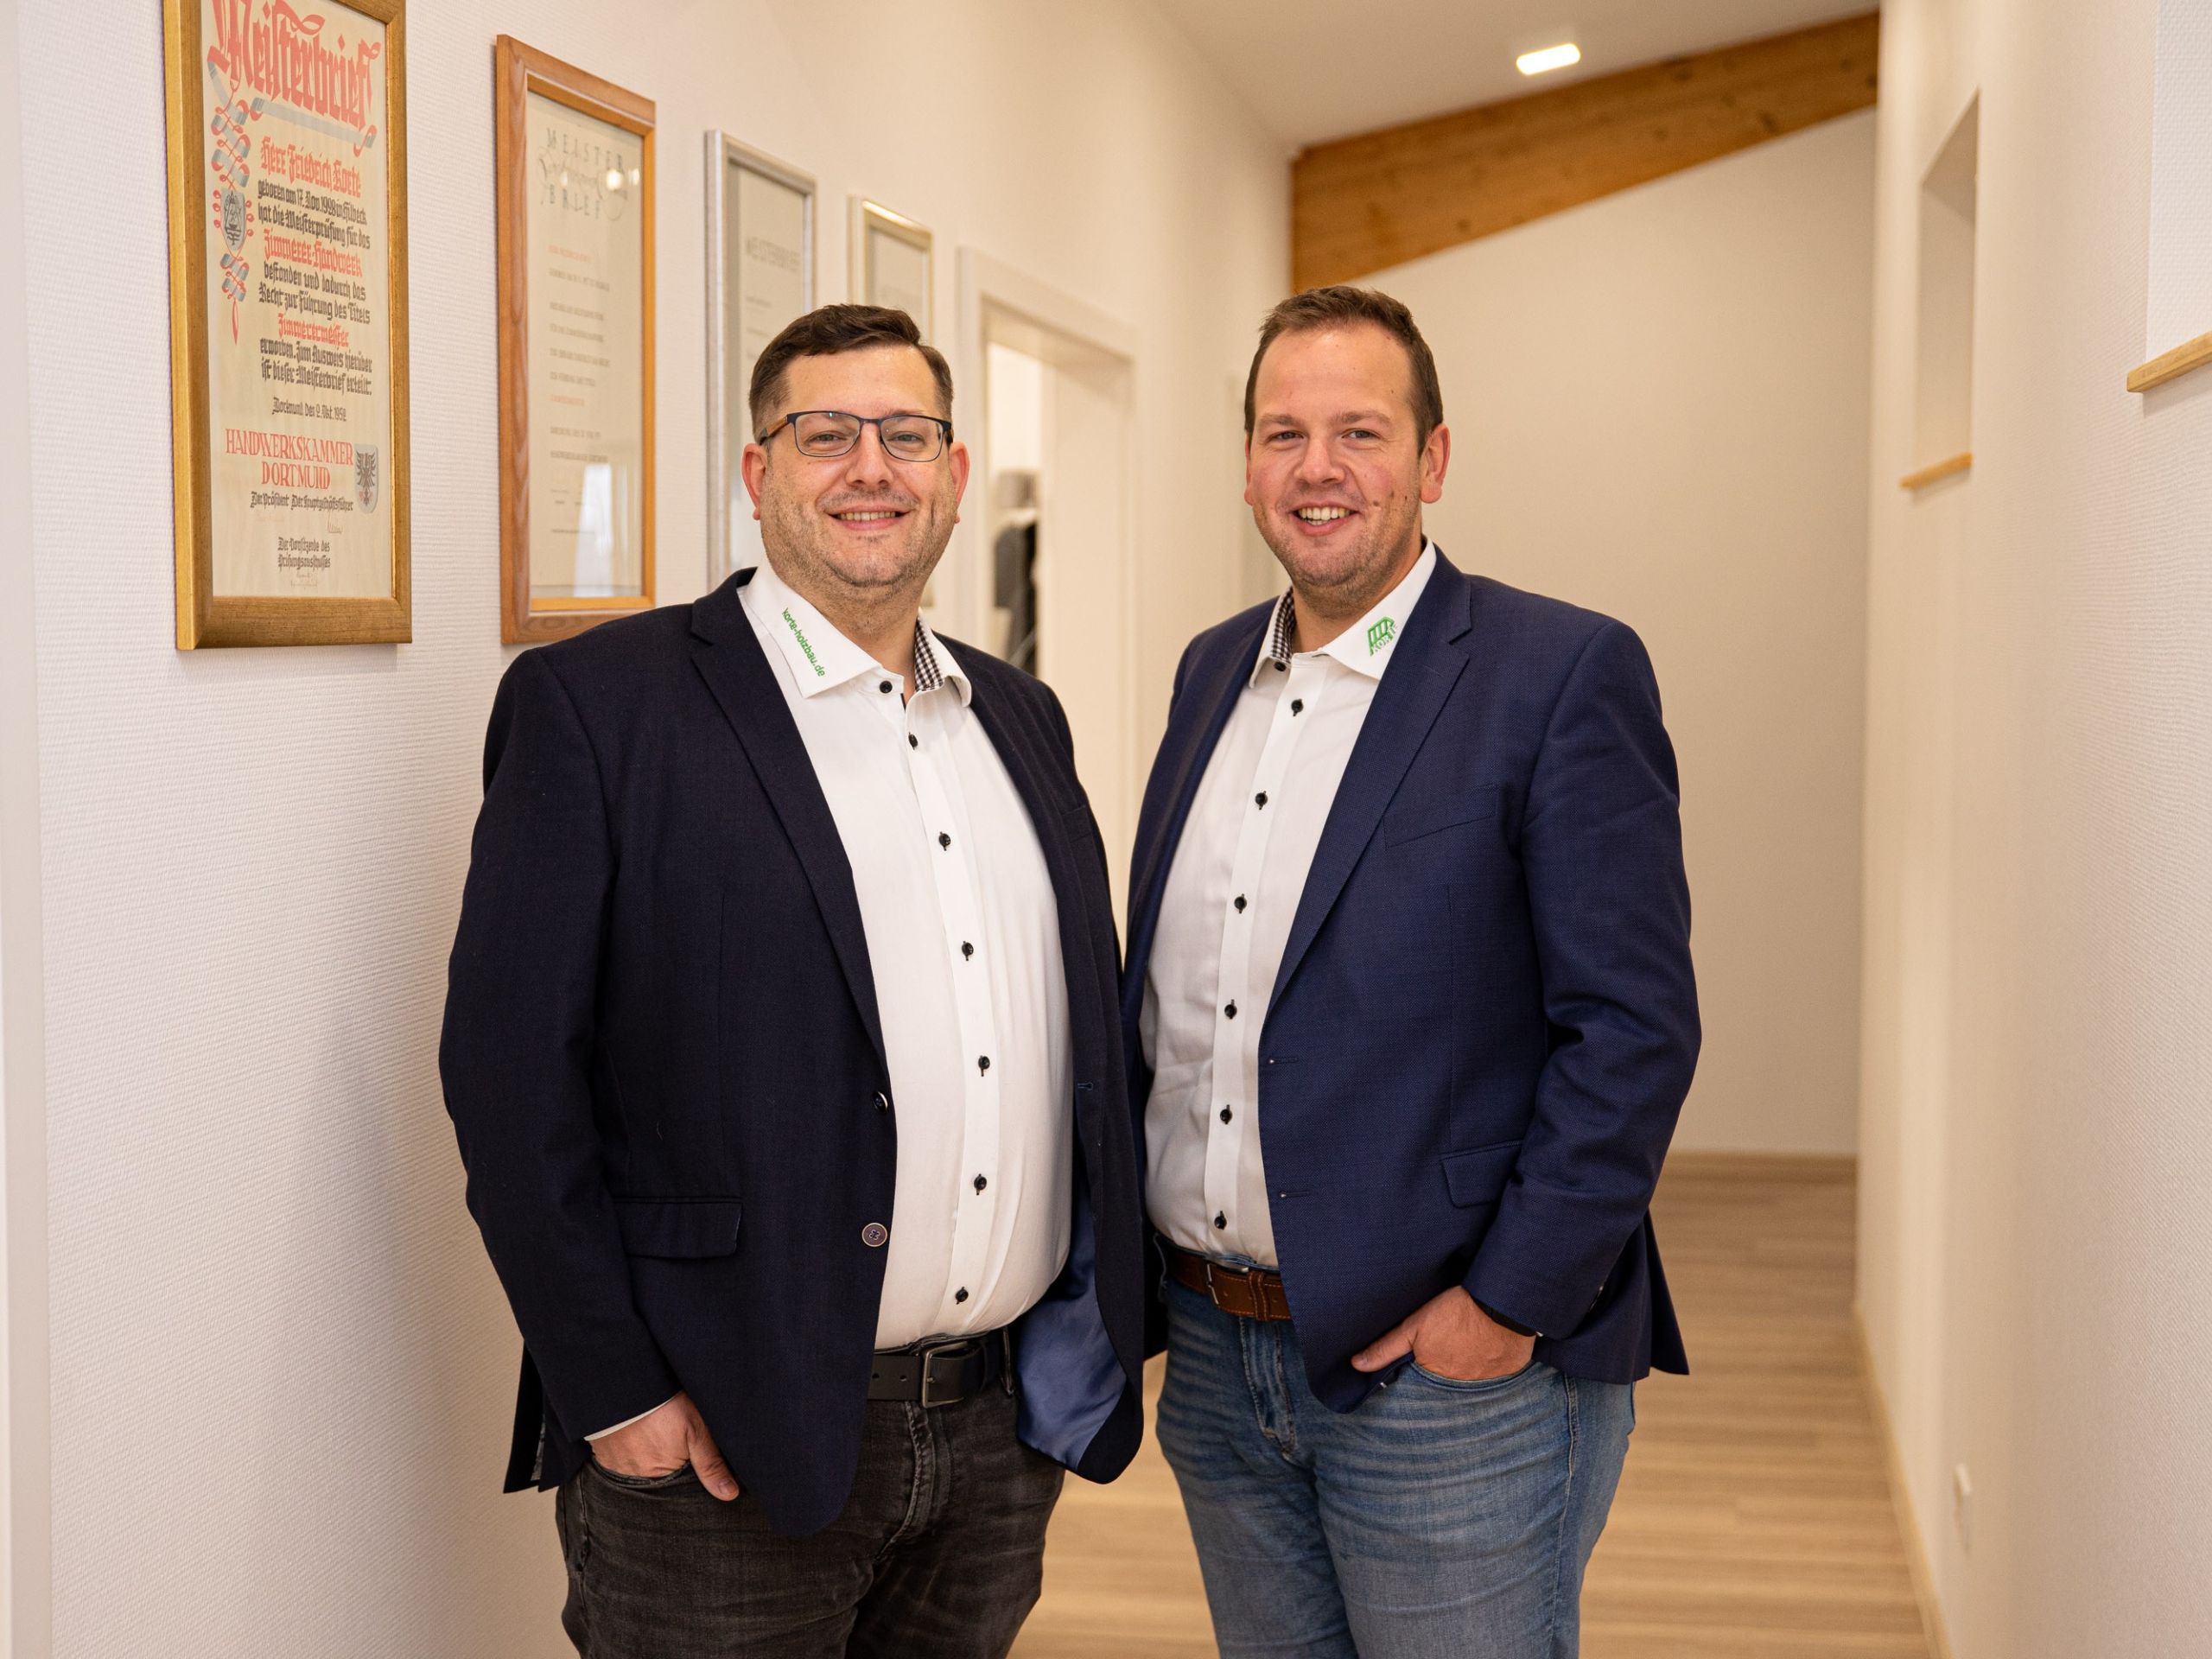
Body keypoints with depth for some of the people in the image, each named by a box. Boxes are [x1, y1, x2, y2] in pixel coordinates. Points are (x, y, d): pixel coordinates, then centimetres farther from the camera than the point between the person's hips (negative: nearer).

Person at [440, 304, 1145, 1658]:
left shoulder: (1018, 718, 12)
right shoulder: (594, 706, -7)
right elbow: (510, 1073, -11)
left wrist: (1107, 1323, 10)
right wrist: (609, 1392, -14)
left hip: (1010, 1427, 6)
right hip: (727, 1443, -5)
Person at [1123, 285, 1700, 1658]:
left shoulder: (1567, 674, -10)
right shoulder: (1213, 672, 11)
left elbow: (1636, 1027, -14)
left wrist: (1511, 1305, -17)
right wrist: (1138, 1262, 9)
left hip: (1451, 1372, -6)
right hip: (1215, 1355, 6)